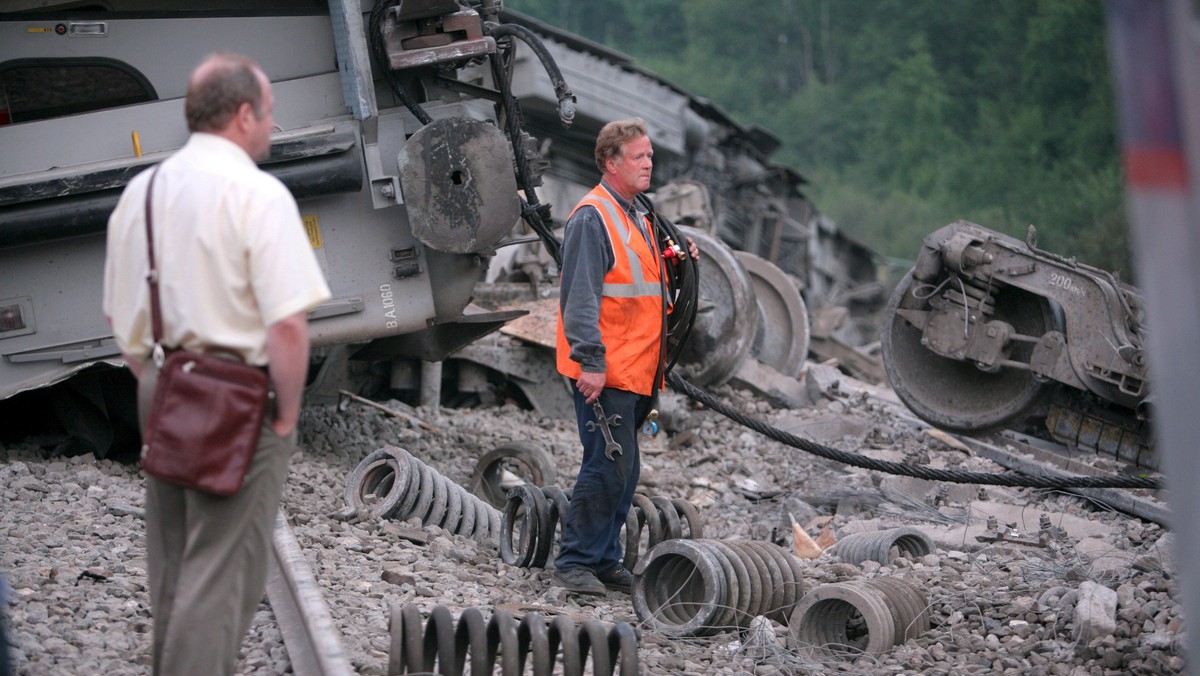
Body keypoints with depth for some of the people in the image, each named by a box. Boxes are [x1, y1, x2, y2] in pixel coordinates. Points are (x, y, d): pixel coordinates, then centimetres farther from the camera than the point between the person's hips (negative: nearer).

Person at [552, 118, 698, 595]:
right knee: (609, 466, -10)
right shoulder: (593, 217, -11)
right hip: (604, 373, -9)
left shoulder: (638, 216, 19)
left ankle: (605, 560, 19)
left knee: (623, 470, 12)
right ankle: (574, 560, -2)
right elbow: (580, 296, -17)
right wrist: (591, 362, -23)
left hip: (635, 370, 9)